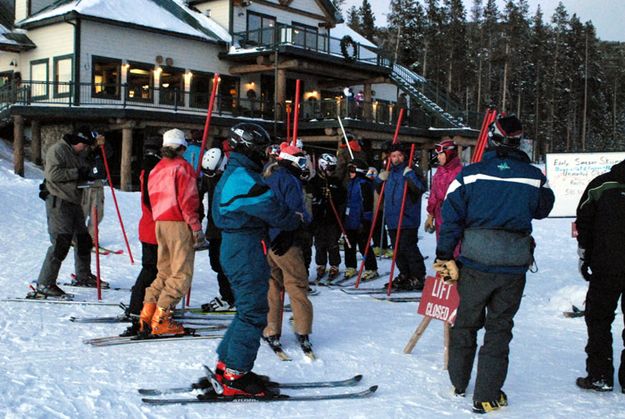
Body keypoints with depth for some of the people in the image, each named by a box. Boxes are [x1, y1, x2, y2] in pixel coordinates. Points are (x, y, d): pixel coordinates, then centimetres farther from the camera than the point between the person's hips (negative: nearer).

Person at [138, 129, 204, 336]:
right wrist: (196, 227, -10)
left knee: (165, 271, 16)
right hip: (179, 225, -8)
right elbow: (187, 200, -13)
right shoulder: (182, 167, -7)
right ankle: (161, 320, -9)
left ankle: (147, 314, 12)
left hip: (160, 224, 8)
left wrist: (159, 218, 19)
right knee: (181, 274, -4)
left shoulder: (156, 169, 14)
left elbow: (153, 199, 14)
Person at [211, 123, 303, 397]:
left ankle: (225, 365, 25)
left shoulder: (235, 175, 17)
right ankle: (236, 376, 1)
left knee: (248, 310, 18)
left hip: (235, 249, 11)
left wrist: (283, 229, 5)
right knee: (254, 313, -4)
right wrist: (297, 220, 2)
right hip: (248, 252, -11)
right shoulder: (244, 178, -18)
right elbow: (272, 210, -17)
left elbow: (261, 208, 16)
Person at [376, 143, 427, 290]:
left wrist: (410, 175, -27)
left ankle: (418, 277, -3)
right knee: (398, 250, 12)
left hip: (408, 219, -7)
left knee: (409, 248, -10)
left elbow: (421, 188, -20)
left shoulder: (410, 172, -6)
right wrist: (380, 179, 10)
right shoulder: (389, 173, 15)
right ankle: (405, 275, 23)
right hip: (392, 219, 7)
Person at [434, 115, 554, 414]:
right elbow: (543, 209, 17)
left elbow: (451, 218, -6)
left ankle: (458, 382, 33)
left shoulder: (470, 174, -6)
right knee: (499, 328, 11)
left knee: (466, 322, 18)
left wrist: (444, 257, 2)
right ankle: (486, 396, 13)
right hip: (514, 267, 0)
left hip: (475, 264, 0)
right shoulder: (535, 177, -2)